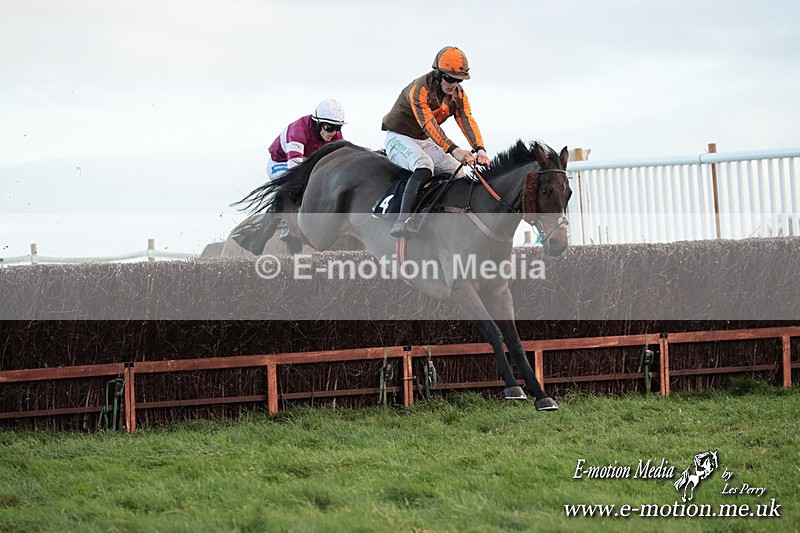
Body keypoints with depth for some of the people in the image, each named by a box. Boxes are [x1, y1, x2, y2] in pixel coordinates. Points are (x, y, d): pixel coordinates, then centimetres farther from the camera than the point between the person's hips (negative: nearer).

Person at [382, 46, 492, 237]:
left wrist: (480, 149, -35)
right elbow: (428, 124, -37)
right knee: (425, 167, -34)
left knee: (457, 172, -6)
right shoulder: (419, 89, -26)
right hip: (399, 138, -8)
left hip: (424, 142, 8)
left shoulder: (458, 94, -2)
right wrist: (453, 149, -49)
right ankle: (402, 221, -48)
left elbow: (467, 121, -16)